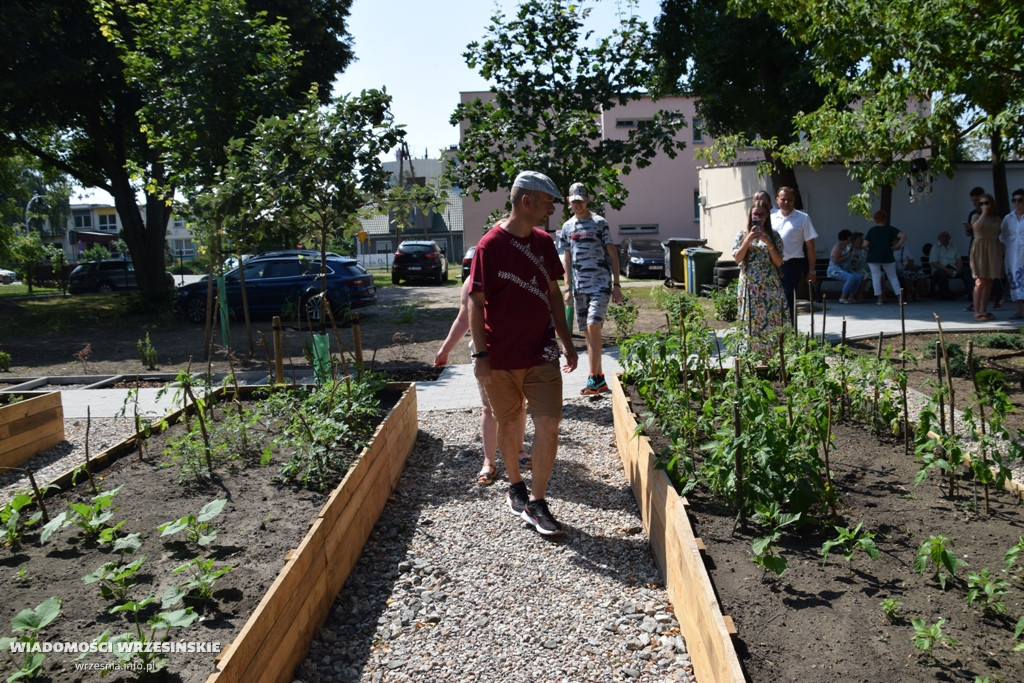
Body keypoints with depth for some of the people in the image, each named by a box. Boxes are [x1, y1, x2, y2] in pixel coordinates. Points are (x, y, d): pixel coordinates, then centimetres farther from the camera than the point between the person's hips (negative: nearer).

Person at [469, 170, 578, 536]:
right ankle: (515, 486, 34)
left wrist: (566, 341, 12)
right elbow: (476, 303, -10)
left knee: (548, 426, -5)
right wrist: (481, 355, -13)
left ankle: (536, 501, 8)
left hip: (541, 353, 4)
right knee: (507, 424, 12)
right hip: (501, 357, -4)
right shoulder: (490, 245, -10)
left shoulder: (543, 242, 8)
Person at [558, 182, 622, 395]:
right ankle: (600, 380, 14)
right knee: (587, 333, 6)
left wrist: (616, 285, -7)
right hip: (579, 287, 5)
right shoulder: (567, 227, 13)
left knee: (593, 327, -18)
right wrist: (568, 288, 12)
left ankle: (594, 377, -14)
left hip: (600, 284, -5)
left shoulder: (599, 223, -1)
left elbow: (613, 255, -2)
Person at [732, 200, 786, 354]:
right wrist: (748, 239, -12)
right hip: (749, 285, 0)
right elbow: (737, 259, -4)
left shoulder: (774, 236, 6)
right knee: (751, 323, 0)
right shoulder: (742, 234, 6)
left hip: (770, 285, 0)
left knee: (771, 323, -3)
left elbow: (779, 263, 0)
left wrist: (768, 243, -11)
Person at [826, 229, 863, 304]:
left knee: (859, 277, -15)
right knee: (851, 277, -32)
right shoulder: (838, 247, -11)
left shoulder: (848, 246, 15)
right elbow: (836, 260, -23)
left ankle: (851, 297, -13)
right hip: (835, 269, -9)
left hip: (845, 269, 9)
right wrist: (847, 256, -16)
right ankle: (842, 298, -24)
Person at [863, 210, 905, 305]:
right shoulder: (890, 229, 1)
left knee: (876, 276, 3)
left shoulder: (872, 230, 1)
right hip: (887, 257, 1)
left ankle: (879, 298, -4)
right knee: (893, 277, 10)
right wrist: (897, 246, -2)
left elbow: (865, 244, -2)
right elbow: (903, 236, -11)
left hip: (873, 257, 0)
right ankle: (899, 297, 8)